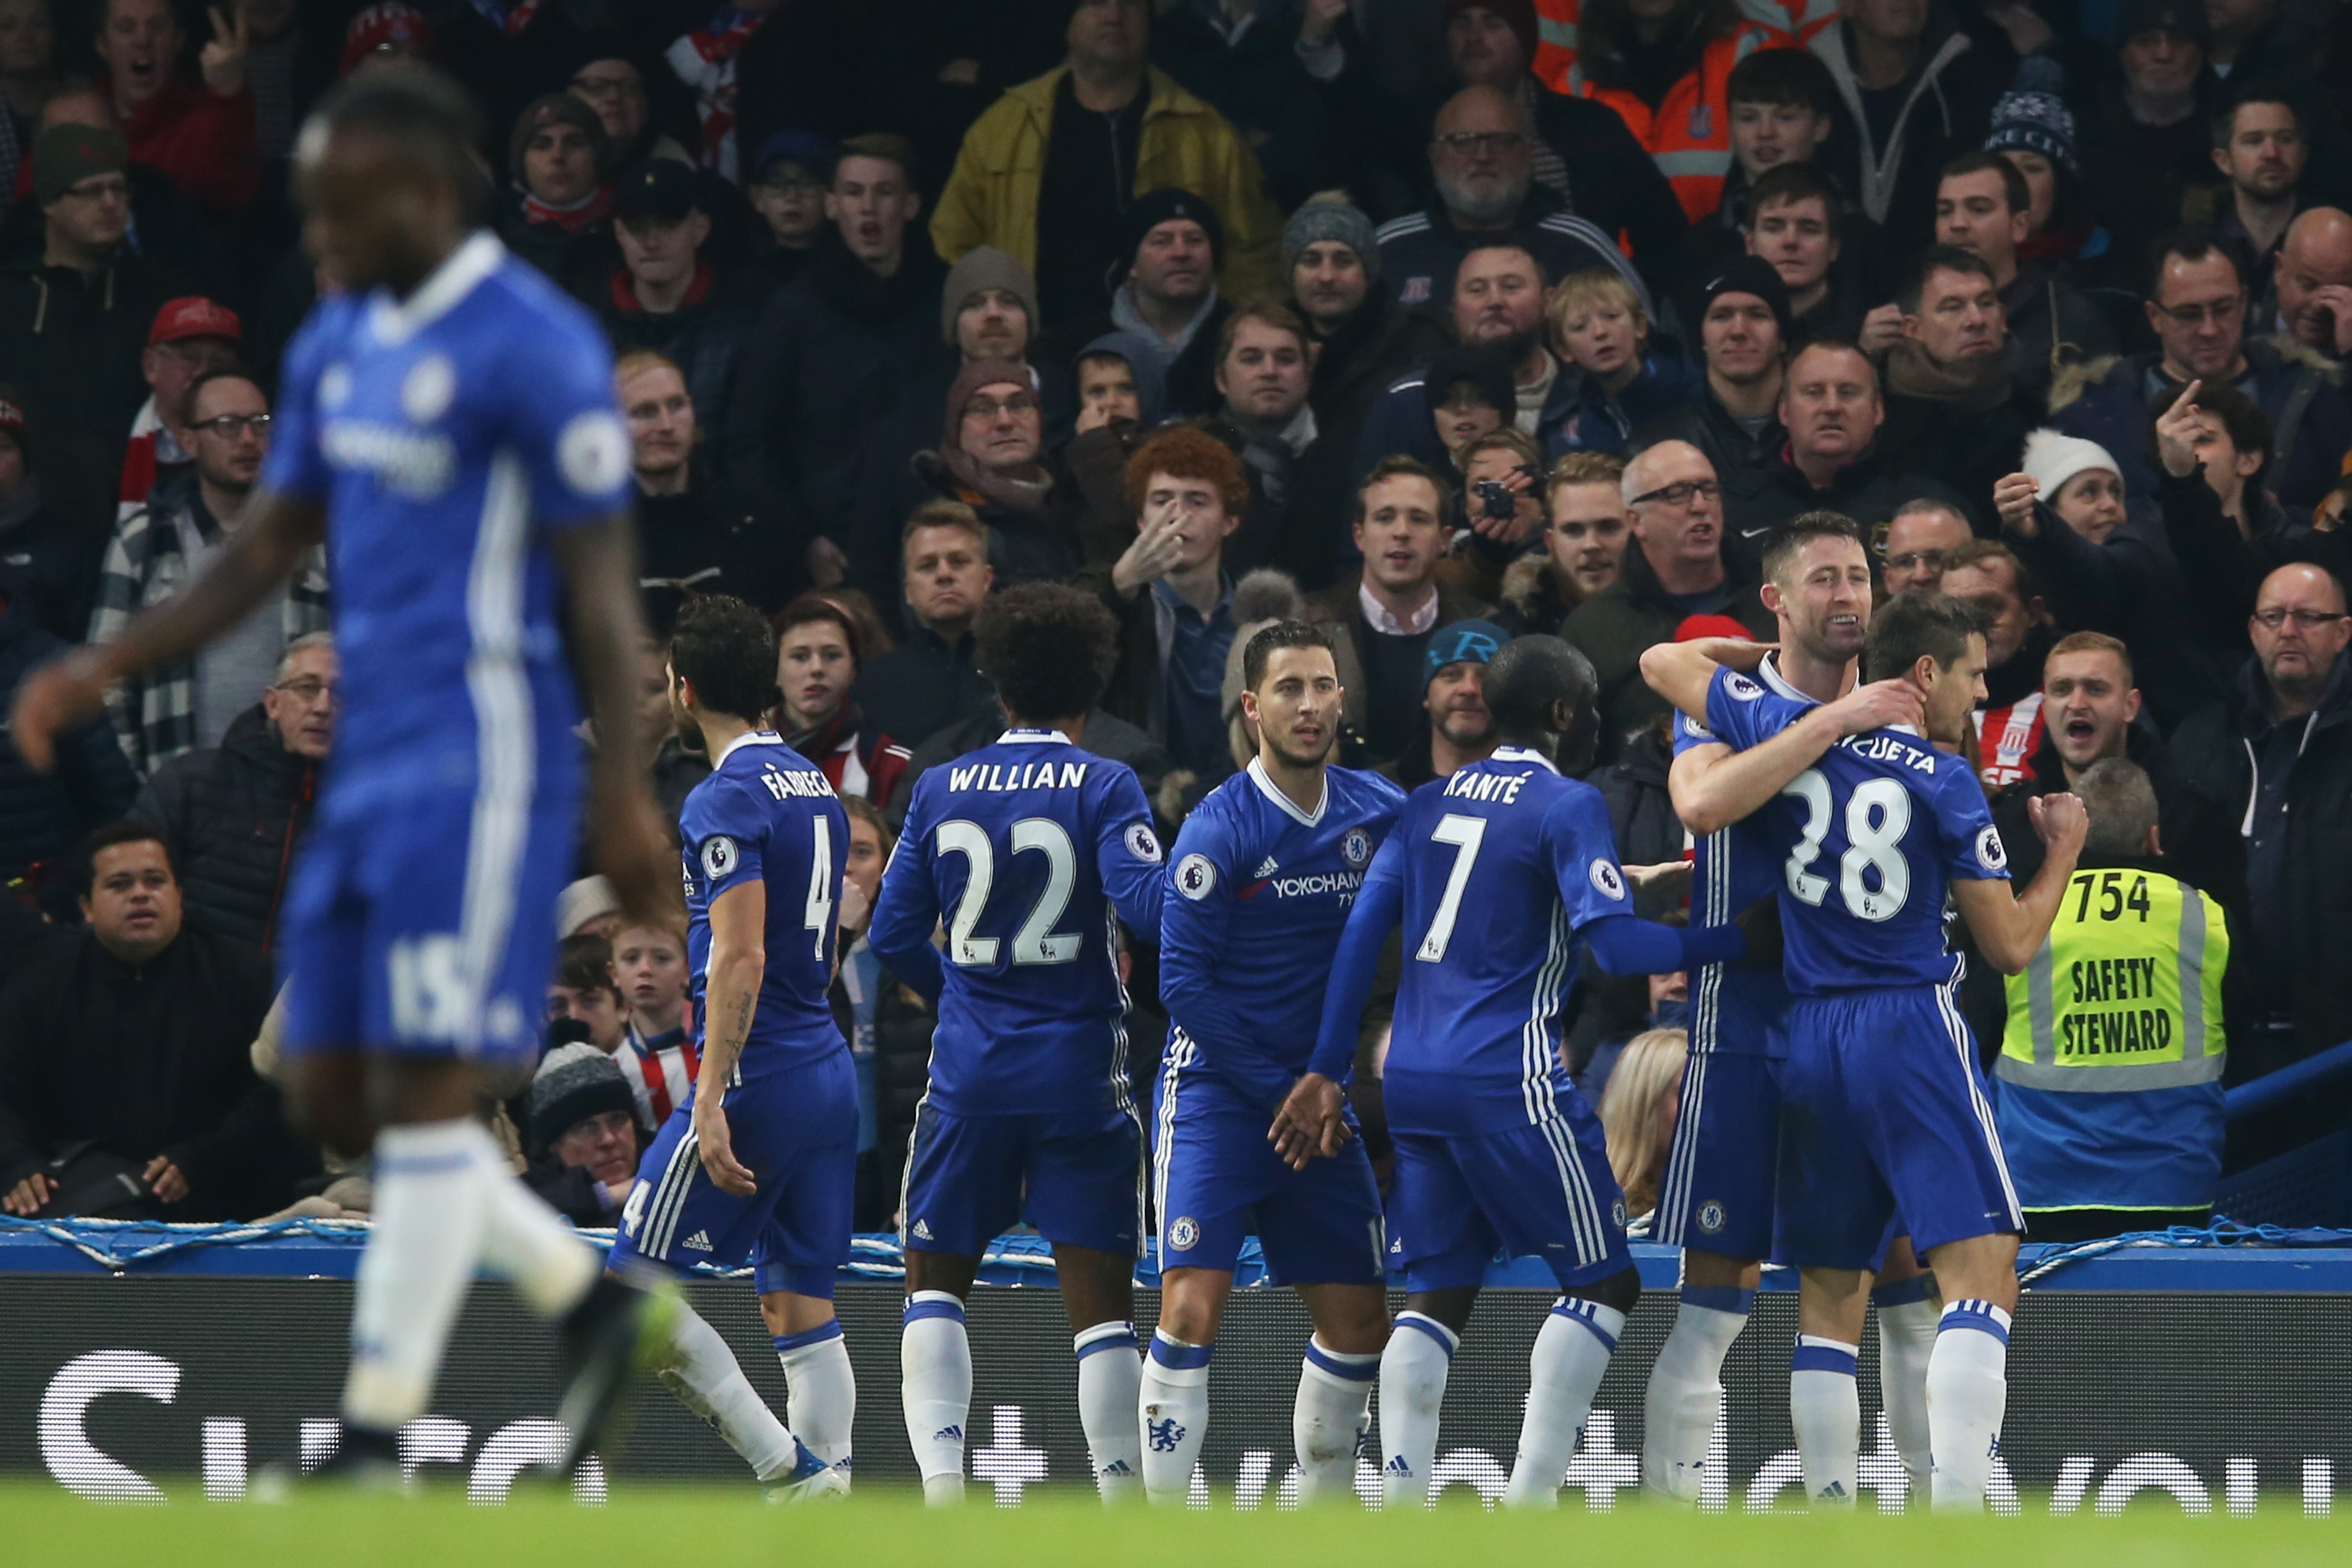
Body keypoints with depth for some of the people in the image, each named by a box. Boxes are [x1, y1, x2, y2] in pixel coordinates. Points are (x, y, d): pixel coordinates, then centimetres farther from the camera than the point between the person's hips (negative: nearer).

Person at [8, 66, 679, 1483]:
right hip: (375, 767, 9)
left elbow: (601, 582, -12)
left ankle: (375, 1448, -7)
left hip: (482, 761, -9)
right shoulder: (338, 345, 14)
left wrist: (625, 793, -16)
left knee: (423, 1092, -9)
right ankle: (593, 1306, 21)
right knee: (340, 1094, 7)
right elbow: (269, 552, 18)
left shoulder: (534, 347, -12)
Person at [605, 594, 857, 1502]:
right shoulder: (816, 788, 15)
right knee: (799, 1306, 9)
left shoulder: (727, 798, -13)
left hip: (757, 1076, -9)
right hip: (830, 1076, 9)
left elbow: (740, 958, -21)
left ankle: (784, 1463, -11)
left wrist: (710, 1099, -24)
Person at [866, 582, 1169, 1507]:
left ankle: (940, 1474, -5)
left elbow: (894, 937, 8)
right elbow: (1148, 906, -19)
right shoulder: (1104, 788, -6)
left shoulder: (941, 792, 4)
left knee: (935, 1278, 13)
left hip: (971, 1072, 2)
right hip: (1081, 1067, -2)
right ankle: (1123, 1504, -1)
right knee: (1099, 1291, 3)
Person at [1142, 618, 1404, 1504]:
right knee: (1193, 1305, -17)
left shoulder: (1379, 813, 2)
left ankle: (1322, 1507, 26)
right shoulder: (1219, 829, -12)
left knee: (1359, 1323, 7)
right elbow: (1184, 981, -12)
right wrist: (1280, 1091, -12)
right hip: (1217, 1089, -5)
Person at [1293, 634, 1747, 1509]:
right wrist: (1731, 942, -4)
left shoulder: (1430, 804, 14)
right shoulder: (1566, 806, -5)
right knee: (1604, 1281, 3)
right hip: (1507, 1078, -7)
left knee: (1438, 1294, 11)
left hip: (1411, 1077, 7)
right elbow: (1616, 944, -15)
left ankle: (1401, 1502, -3)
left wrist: (1327, 1073, 12)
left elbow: (1364, 929, 11)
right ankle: (1529, 1499, -7)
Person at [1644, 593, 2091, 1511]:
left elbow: (1664, 663, 21)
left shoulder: (1787, 732, 5)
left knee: (1828, 1296, 12)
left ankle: (1831, 1517, 8)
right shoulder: (1943, 782, -4)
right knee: (1982, 1276, -8)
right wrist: (2064, 851, 17)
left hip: (1808, 1041, 5)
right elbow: (2011, 946, 1)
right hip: (1912, 1024, -5)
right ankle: (1955, 1518, -23)